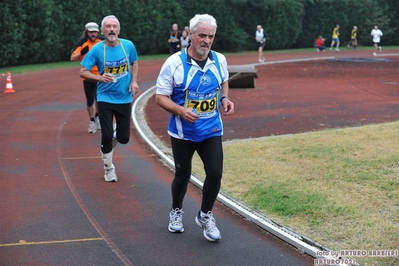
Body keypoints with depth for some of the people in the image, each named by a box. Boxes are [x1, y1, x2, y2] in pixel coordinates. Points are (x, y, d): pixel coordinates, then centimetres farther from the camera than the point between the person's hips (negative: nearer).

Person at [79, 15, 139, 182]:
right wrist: (100, 78, -23)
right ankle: (108, 168, 20)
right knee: (106, 135, -4)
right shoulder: (97, 49, -12)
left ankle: (113, 138, 40)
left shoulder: (128, 46, -6)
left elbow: (134, 63, 13)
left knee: (124, 138, 3)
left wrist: (134, 81, -3)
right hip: (105, 98, -2)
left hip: (125, 98, 2)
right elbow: (83, 72, -6)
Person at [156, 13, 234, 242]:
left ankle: (205, 216, 18)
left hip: (211, 131, 3)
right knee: (183, 176, 11)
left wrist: (225, 98, -2)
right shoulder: (174, 62, -15)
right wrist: (181, 111, -28)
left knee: (215, 173, -6)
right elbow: (161, 97, -11)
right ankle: (176, 212, 38)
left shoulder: (220, 60, -2)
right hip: (183, 132, -3)